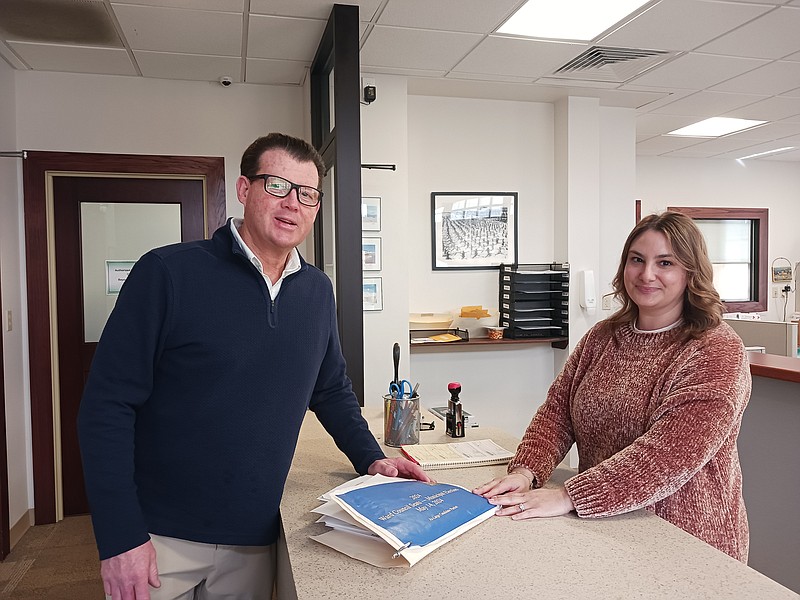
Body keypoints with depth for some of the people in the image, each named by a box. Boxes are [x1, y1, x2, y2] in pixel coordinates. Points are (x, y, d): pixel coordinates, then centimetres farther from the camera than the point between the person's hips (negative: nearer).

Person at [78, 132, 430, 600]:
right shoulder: (169, 273, -14)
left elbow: (332, 390, 15)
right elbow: (108, 405, -13)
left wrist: (371, 458, 4)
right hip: (161, 539, -4)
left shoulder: (318, 290, 2)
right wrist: (121, 538, -16)